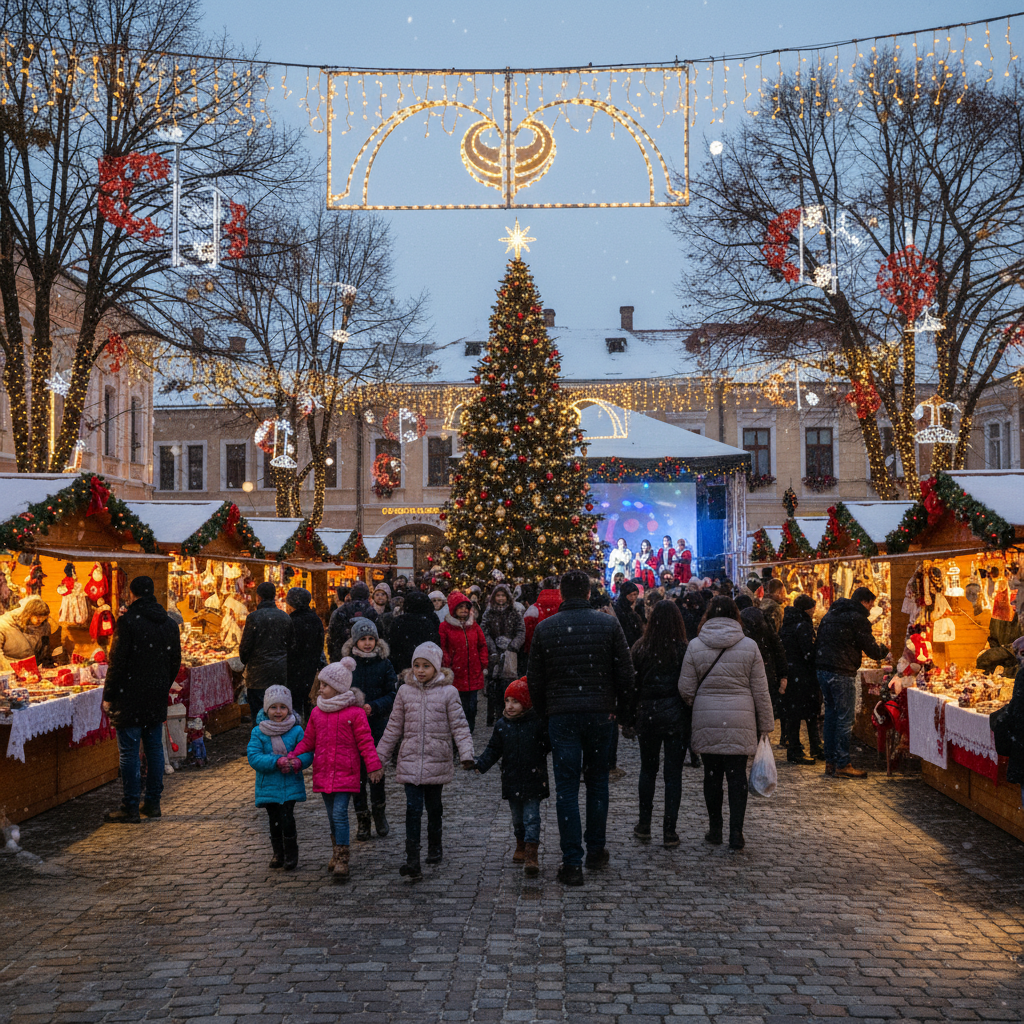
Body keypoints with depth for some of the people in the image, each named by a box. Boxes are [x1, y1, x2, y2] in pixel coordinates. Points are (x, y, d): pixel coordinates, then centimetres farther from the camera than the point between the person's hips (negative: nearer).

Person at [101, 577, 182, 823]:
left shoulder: (128, 621, -12)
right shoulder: (169, 623, 8)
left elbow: (117, 662, -13)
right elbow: (175, 662, 13)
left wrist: (108, 696, -7)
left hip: (130, 696, -6)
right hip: (157, 697, 6)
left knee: (129, 752, -2)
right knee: (154, 748, 12)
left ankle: (130, 808, 0)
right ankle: (153, 803, 16)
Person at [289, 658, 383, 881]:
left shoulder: (354, 712, -7)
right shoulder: (317, 712, 8)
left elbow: (365, 741, -5)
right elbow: (309, 740, 14)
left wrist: (373, 767, -8)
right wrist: (294, 756, 1)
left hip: (345, 773, -5)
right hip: (323, 773, 5)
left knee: (340, 813, -13)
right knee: (332, 815, 13)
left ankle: (342, 861, -11)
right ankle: (337, 854, 26)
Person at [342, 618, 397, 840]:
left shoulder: (384, 664, 0)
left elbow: (393, 695, -1)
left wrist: (373, 707, -16)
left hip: (377, 724, 0)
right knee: (357, 772, 3)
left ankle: (379, 810, 26)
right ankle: (362, 819, 14)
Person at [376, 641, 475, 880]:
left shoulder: (448, 692, -3)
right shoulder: (405, 691, 3)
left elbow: (459, 726, -4)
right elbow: (394, 728, 10)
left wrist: (466, 754, -15)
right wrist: (378, 756, 11)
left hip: (437, 760, -1)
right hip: (410, 760, 1)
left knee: (433, 805, 14)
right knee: (413, 808, -7)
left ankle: (435, 846, 36)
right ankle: (412, 860, -9)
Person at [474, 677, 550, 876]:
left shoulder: (538, 722, -7)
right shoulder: (502, 725, 3)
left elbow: (549, 745, 1)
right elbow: (494, 749, 5)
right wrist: (481, 764, -5)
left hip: (533, 780, -4)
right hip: (511, 781, 4)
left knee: (531, 817, -7)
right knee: (517, 817, 17)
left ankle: (531, 855, -8)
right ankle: (521, 847, 37)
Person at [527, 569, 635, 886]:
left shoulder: (544, 628, 0)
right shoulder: (609, 624, -2)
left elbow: (534, 681, 4)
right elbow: (625, 674, -1)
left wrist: (543, 714, 15)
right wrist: (623, 711, 10)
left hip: (561, 716, -1)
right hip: (600, 713, 1)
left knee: (566, 786, 2)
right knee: (598, 781, 17)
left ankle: (572, 862, 0)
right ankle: (596, 850, 24)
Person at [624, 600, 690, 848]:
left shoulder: (640, 648, -3)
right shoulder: (684, 650, -9)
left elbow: (632, 685, 1)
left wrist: (630, 717, 9)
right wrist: (693, 721, 1)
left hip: (647, 716, 2)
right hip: (676, 717, -2)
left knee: (647, 769, 16)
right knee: (673, 773, 4)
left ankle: (644, 824, 22)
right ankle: (669, 830, 5)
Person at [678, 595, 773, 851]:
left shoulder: (695, 646, -2)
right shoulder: (749, 646, -2)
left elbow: (686, 689, 0)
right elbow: (760, 691, 1)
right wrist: (766, 724, 9)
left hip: (707, 720, 0)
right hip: (740, 721, 0)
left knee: (712, 773, 11)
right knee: (737, 775, 4)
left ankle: (715, 829, 20)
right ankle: (736, 832, 2)